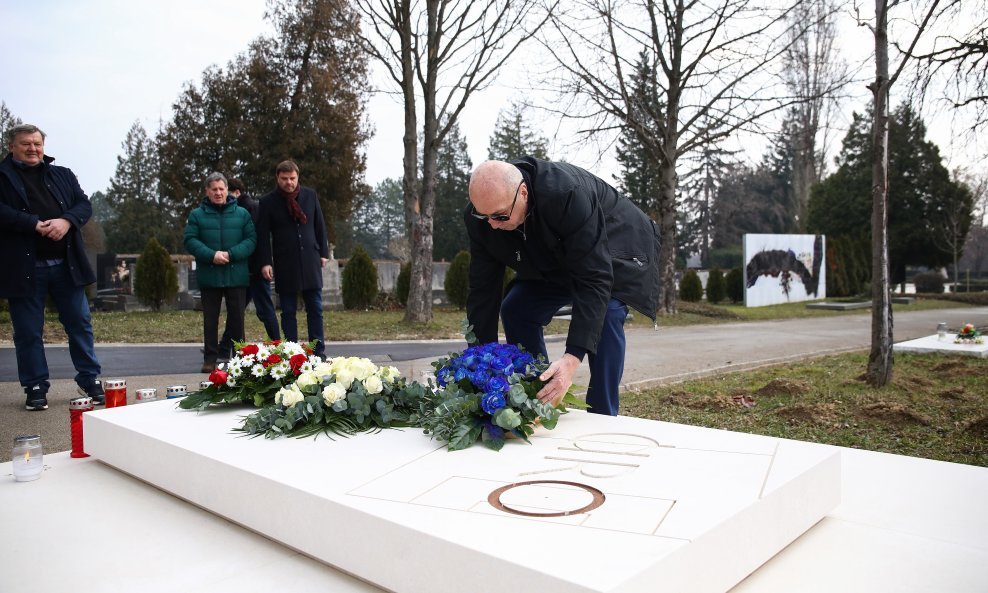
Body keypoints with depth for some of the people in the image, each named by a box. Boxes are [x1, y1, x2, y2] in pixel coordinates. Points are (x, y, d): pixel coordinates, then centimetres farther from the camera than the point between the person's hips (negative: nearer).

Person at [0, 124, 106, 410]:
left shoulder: (62, 175, 14)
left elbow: (84, 204, 6)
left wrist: (66, 220, -13)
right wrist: (36, 224, -20)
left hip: (66, 264, 3)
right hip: (25, 267, -3)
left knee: (80, 324, 7)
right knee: (28, 332, 5)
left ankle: (90, 380, 18)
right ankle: (36, 388, 17)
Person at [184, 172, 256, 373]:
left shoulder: (242, 214, 7)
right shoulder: (197, 215, 6)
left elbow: (251, 240, 0)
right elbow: (190, 241, -1)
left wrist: (231, 254, -14)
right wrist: (211, 255, -17)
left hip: (236, 276, 0)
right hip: (208, 276, 0)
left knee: (237, 318, 6)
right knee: (210, 319, 7)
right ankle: (210, 358, 15)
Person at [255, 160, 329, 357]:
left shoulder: (310, 195, 7)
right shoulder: (268, 202, -1)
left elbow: (319, 226, 12)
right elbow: (263, 235, -1)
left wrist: (323, 252, 9)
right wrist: (265, 262, -7)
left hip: (310, 261, 2)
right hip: (284, 265, -2)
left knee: (315, 309, 4)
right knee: (288, 311, 4)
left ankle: (319, 353, 11)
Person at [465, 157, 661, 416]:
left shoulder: (568, 193, -42)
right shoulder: (480, 217, -24)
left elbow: (594, 279, -42)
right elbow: (483, 289, -17)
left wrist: (572, 358, -49)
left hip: (614, 250, -5)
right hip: (554, 263, 6)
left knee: (606, 313, -29)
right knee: (514, 310, -6)